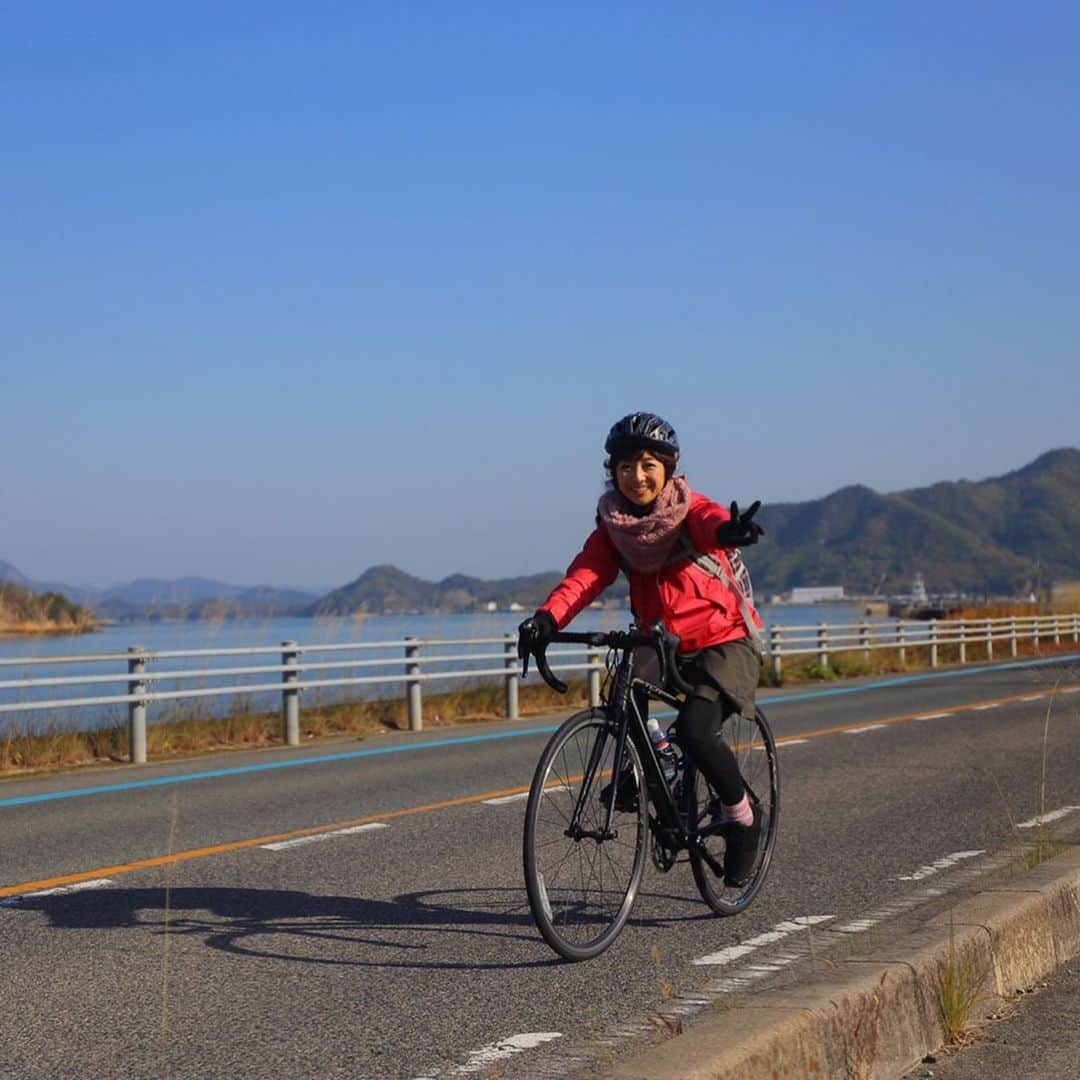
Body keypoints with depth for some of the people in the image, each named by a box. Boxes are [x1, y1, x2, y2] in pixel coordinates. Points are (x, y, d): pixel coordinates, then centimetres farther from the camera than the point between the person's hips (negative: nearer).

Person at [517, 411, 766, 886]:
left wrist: (731, 531, -61)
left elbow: (712, 522, -35)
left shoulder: (690, 510, -10)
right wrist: (547, 618, -36)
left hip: (724, 639, -4)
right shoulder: (612, 526, 0)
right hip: (662, 644, 5)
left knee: (694, 731, -23)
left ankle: (742, 815, 1)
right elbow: (585, 575, -16)